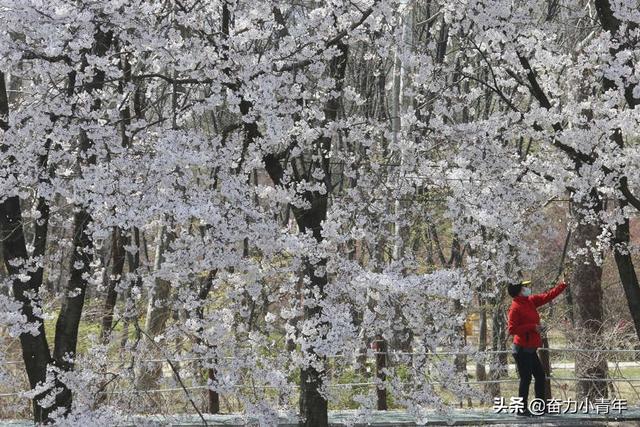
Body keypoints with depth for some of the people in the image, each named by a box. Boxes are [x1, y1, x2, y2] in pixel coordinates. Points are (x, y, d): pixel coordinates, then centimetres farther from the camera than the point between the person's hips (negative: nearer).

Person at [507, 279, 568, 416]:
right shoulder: (515, 308, -16)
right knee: (526, 378, -5)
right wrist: (533, 327, -21)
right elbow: (511, 329, -22)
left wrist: (563, 284, 14)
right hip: (522, 349, -9)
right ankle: (522, 409, 3)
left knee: (540, 376, 14)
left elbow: (548, 296, 16)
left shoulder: (530, 301, 9)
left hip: (530, 349, 9)